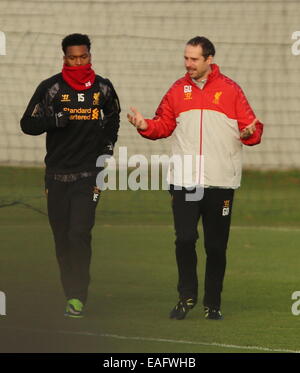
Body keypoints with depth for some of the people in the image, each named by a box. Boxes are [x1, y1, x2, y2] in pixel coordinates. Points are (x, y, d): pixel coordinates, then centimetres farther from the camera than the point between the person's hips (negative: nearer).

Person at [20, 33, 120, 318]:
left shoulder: (103, 88, 6)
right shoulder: (50, 88, 0)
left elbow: (112, 120, 25)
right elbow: (27, 124, 1)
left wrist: (107, 146, 12)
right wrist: (53, 120, -16)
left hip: (89, 174, -1)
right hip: (57, 174, 1)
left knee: (79, 233, -14)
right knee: (62, 238, 4)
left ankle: (77, 297, -13)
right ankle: (70, 291, 16)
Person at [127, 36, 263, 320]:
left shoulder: (229, 89, 2)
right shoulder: (178, 90, 9)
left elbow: (250, 126, 1)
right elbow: (163, 125, 12)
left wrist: (249, 133, -21)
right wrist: (144, 125, -7)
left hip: (220, 181, -1)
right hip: (184, 180, 1)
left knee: (216, 246, 4)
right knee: (184, 239, -8)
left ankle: (213, 303, 14)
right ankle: (186, 297, 5)